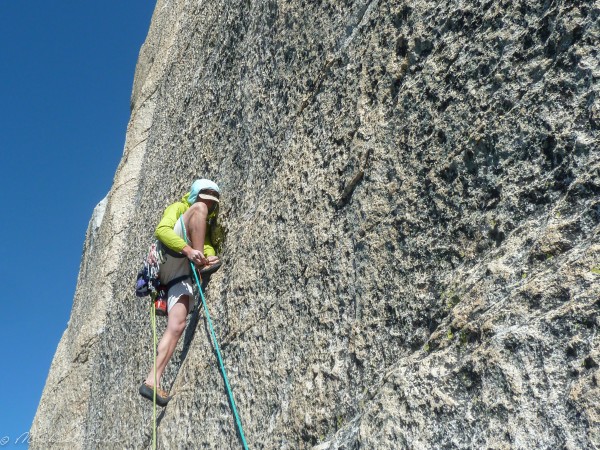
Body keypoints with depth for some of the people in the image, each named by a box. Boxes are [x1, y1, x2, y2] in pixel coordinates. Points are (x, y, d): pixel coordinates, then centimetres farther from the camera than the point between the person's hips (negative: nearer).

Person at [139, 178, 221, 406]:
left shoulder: (204, 226, 35)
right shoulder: (178, 208, 16)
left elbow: (207, 246, 15)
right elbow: (162, 230, -5)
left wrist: (210, 256, -12)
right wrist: (189, 249, -22)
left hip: (182, 275, 6)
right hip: (172, 260, -5)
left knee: (176, 326, -15)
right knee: (199, 209, -15)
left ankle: (152, 381, -18)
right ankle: (201, 266, -25)